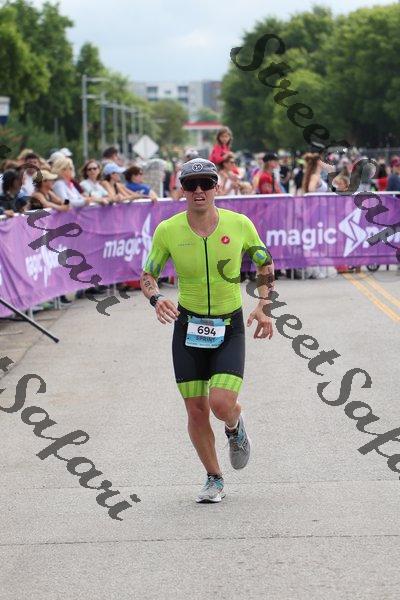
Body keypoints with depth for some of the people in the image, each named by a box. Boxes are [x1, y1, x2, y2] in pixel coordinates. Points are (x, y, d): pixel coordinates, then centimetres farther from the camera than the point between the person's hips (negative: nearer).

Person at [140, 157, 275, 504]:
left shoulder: (239, 225, -8)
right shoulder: (167, 231, -7)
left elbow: (265, 263, 9)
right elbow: (148, 275, 4)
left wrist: (263, 308, 0)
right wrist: (157, 299, -17)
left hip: (230, 327, -1)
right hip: (188, 326, 1)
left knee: (221, 403, -17)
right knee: (196, 411, 2)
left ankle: (235, 428, 22)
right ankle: (214, 480, 22)